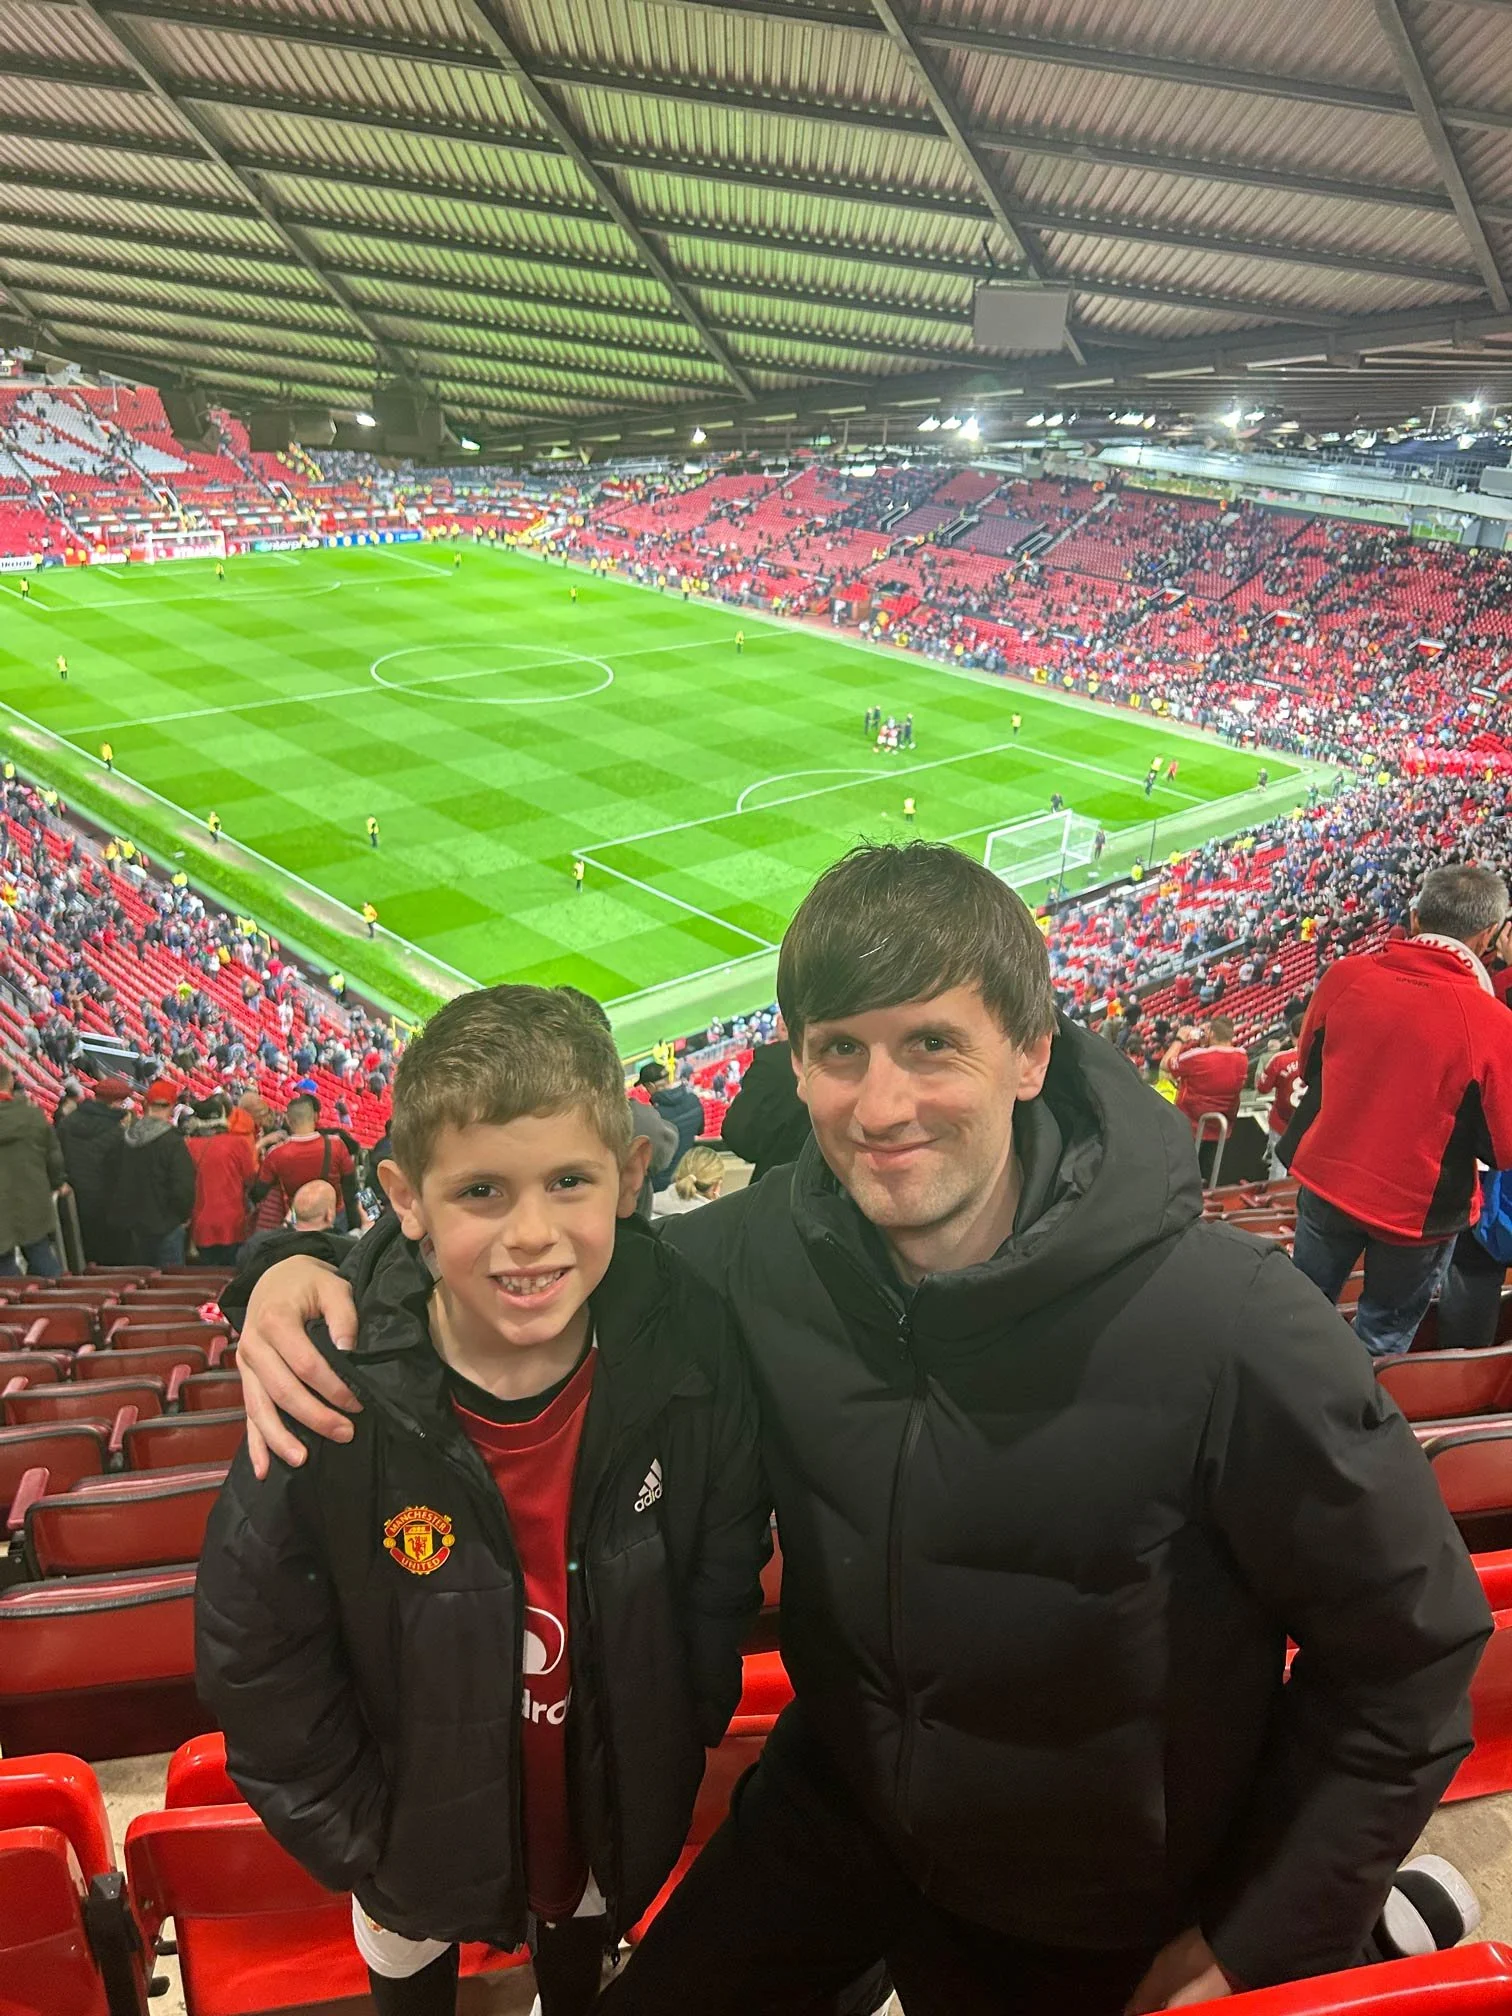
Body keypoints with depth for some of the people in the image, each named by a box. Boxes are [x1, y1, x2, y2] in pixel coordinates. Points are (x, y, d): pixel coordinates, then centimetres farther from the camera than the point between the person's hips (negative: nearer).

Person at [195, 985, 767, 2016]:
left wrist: (677, 1745, -2)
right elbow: (255, 1663, -15)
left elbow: (723, 1578, -8)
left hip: (618, 1819, 2)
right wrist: (363, 1849, -10)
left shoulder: (690, 1349, -25)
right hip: (423, 1837, -1)